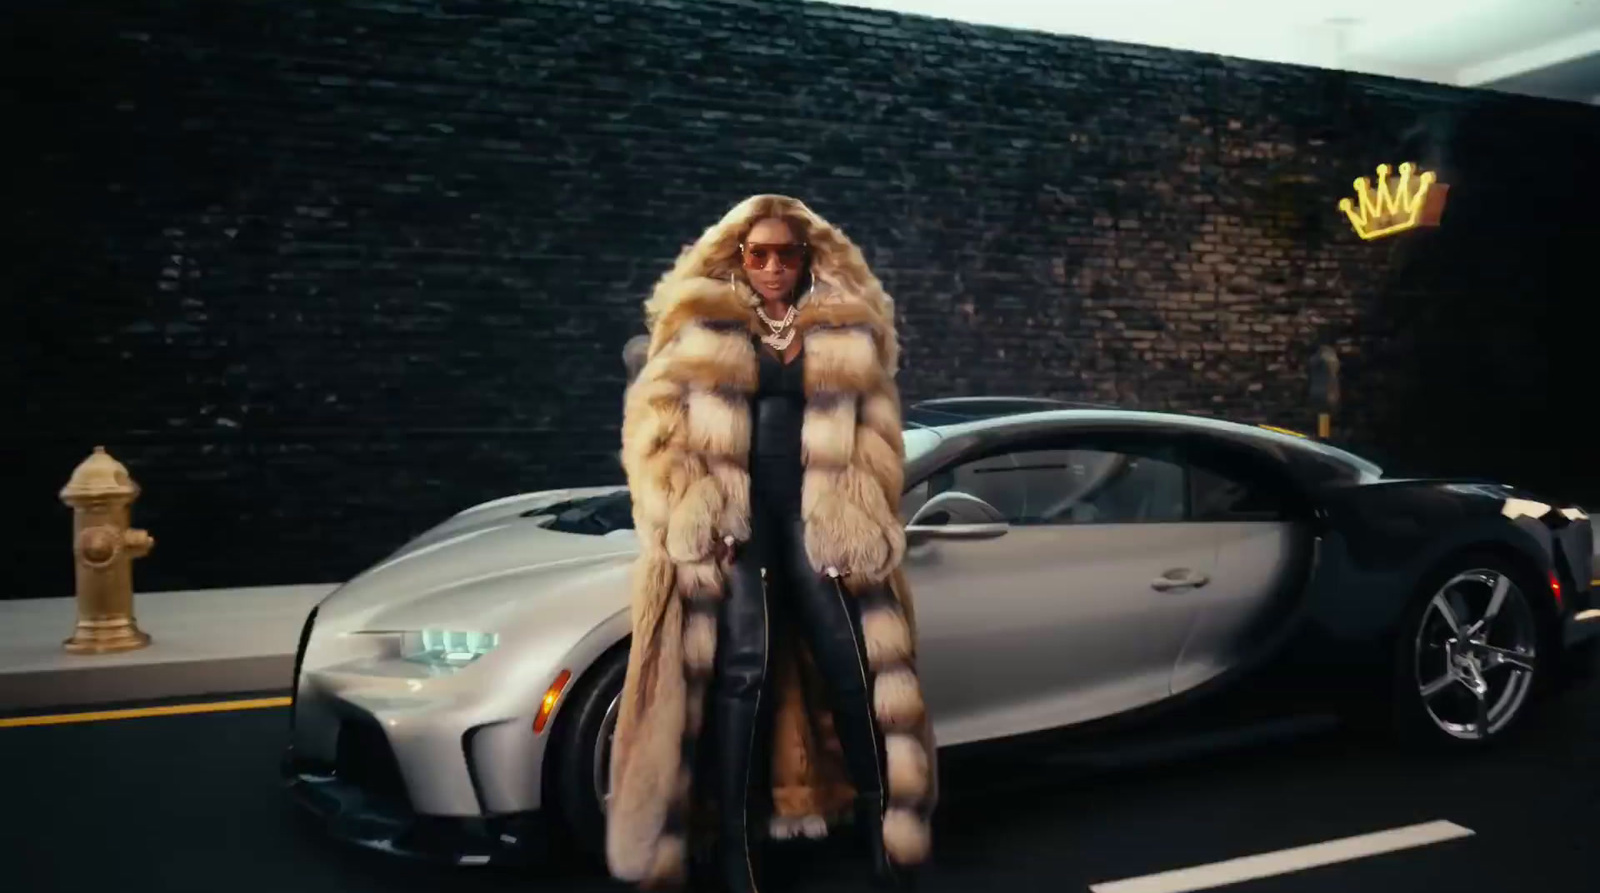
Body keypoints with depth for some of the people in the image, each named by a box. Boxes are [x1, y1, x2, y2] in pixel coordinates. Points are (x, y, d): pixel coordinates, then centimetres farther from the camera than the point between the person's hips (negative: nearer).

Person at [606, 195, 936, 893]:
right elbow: (655, 427, 2)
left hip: (818, 513, 2)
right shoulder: (698, 326, 8)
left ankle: (880, 833, 14)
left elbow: (873, 439, 10)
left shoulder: (847, 332, 12)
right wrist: (691, 521, -8)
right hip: (733, 514, -1)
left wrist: (862, 527, -2)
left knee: (854, 666, -2)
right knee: (743, 669, -8)